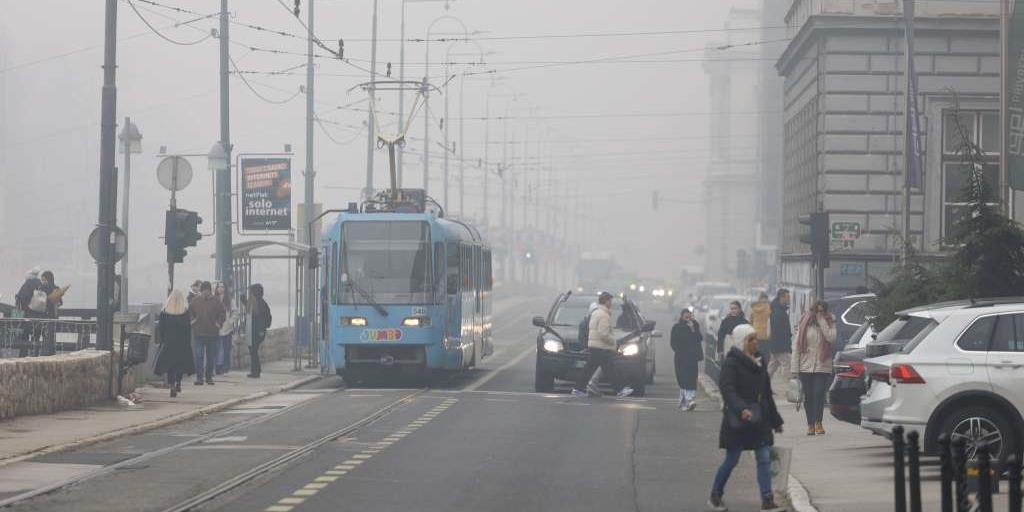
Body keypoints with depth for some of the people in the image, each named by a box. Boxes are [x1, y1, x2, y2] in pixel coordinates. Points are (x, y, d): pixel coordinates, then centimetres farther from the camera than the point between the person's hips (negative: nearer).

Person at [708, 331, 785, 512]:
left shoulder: (759, 362, 12)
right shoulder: (732, 363, -10)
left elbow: (767, 393, 19)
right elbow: (727, 388, -22)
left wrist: (775, 420, 21)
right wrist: (740, 409, -36)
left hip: (759, 420, 6)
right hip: (738, 421, -6)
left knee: (765, 459, -2)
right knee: (732, 460, 2)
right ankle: (715, 496, 19)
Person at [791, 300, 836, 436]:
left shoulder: (829, 323, 4)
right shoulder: (804, 324, 4)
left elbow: (831, 337, -16)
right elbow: (796, 346, 3)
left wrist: (822, 322, -14)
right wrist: (795, 367, -3)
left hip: (822, 366, -1)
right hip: (805, 366, 1)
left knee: (819, 393, -12)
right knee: (808, 396, 3)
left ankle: (818, 422, -7)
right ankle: (810, 425, 11)